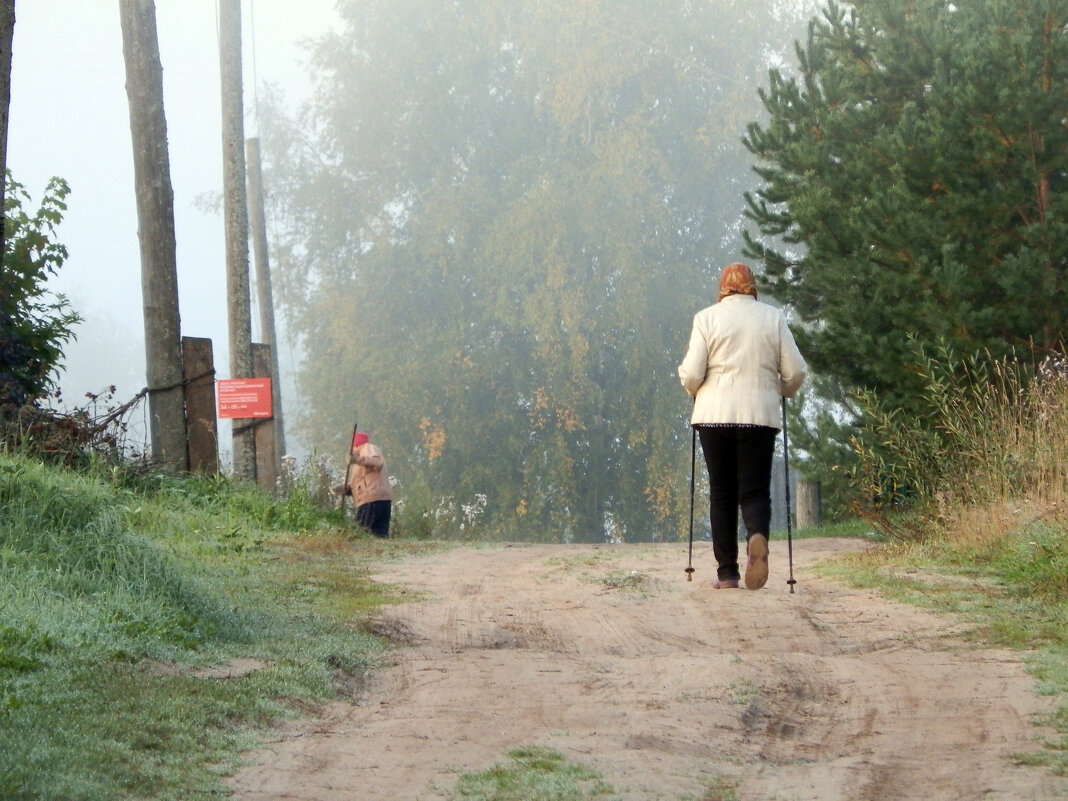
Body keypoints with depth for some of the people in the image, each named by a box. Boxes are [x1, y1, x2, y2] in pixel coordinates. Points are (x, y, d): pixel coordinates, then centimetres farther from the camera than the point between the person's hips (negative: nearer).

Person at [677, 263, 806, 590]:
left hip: (715, 414, 0)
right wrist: (782, 391, 25)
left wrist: (695, 391, 18)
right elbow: (795, 371, 4)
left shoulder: (707, 318, 2)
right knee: (755, 489, 3)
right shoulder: (773, 318, 6)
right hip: (761, 415, 0)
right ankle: (758, 536, -30)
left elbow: (691, 373, -3)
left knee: (722, 492, 8)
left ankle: (726, 571, 4)